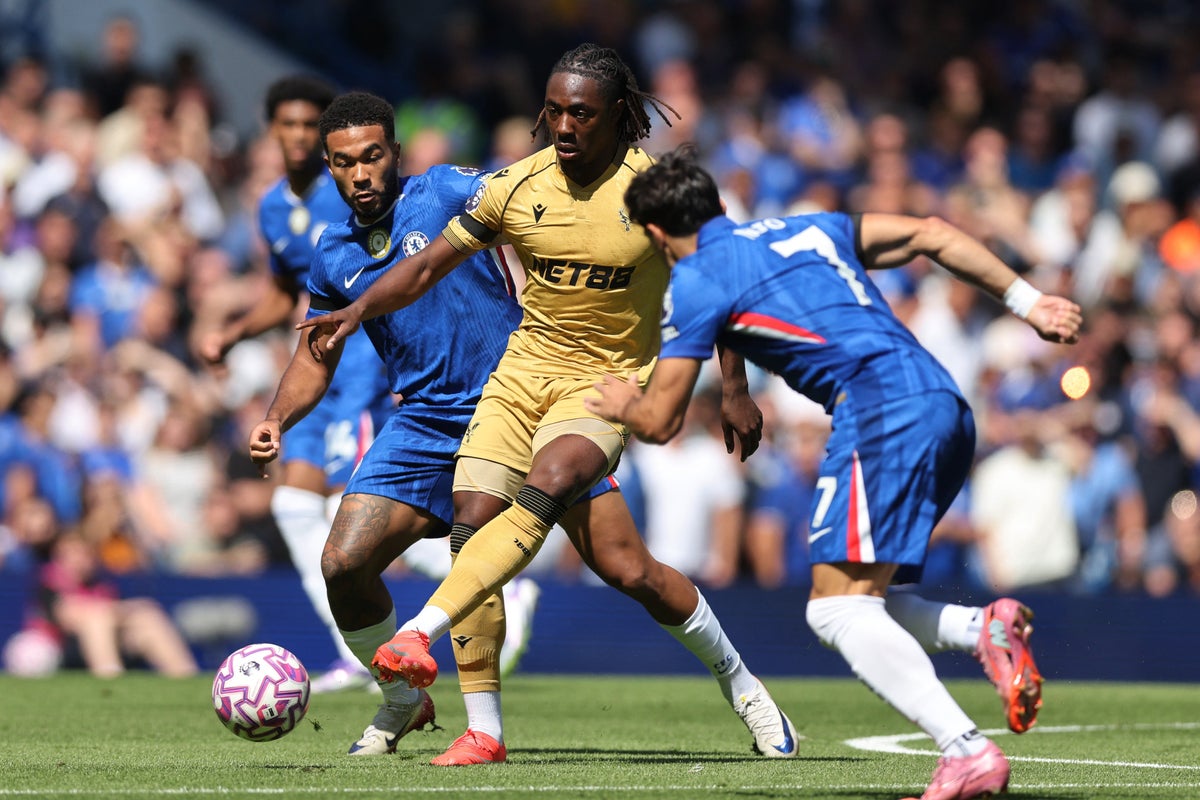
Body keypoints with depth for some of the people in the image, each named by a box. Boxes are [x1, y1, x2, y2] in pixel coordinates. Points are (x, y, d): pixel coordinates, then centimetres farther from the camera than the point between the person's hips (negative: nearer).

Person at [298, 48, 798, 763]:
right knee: (473, 522, -12)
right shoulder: (518, 186, -2)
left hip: (609, 380, -3)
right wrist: (361, 308, -11)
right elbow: (430, 265, 6)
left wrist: (736, 392, 5)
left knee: (544, 490, -31)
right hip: (524, 373, 3)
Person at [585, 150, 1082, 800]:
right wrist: (1027, 301, 25)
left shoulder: (696, 281, 5)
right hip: (947, 407, 8)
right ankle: (984, 628, -10)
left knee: (840, 608, -12)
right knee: (839, 606, 12)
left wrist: (623, 405, 32)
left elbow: (659, 423, 8)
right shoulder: (806, 229, 27)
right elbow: (930, 234, 25)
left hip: (881, 409, -8)